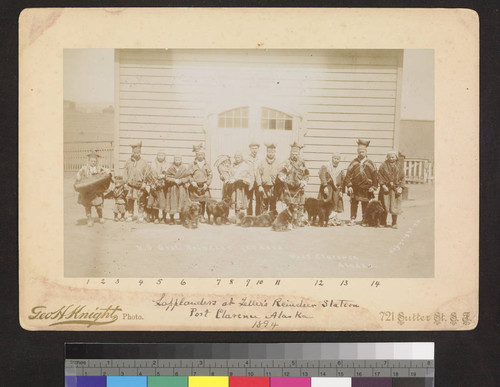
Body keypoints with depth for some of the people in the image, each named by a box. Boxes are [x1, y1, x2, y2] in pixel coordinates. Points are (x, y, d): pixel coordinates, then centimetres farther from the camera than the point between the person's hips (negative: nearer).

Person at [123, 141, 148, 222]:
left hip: (140, 186, -1)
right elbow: (125, 172, 11)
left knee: (141, 202, 1)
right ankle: (129, 216, 16)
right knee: (130, 201, 4)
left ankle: (141, 217, 11)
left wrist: (144, 184, -6)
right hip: (130, 186, 1)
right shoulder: (128, 162, 7)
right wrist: (126, 182, 1)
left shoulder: (143, 163, 2)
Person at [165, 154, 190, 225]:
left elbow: (187, 177, 1)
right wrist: (174, 180, -14)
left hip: (182, 188, 0)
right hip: (172, 187, 0)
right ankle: (171, 219, 8)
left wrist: (181, 180, -13)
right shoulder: (170, 168, 5)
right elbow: (167, 177, -2)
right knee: (172, 202, -1)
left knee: (181, 202, -4)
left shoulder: (184, 168, 6)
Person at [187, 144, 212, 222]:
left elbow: (210, 175, 7)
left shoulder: (206, 165, 10)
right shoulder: (193, 165, 5)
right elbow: (189, 175, 3)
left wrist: (207, 184, -4)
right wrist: (192, 182, -12)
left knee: (203, 202, 1)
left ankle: (202, 216, 9)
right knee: (194, 202, -3)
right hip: (195, 186, -1)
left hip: (204, 186, 1)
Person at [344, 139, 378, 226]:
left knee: (365, 204, 6)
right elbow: (348, 174, 1)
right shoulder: (354, 162, 3)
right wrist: (349, 186, -7)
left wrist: (373, 187, -4)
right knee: (353, 203, 0)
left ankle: (364, 221, 15)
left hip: (366, 188, -1)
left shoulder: (370, 163, 1)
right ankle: (352, 220, 6)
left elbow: (374, 176, 2)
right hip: (355, 187, 1)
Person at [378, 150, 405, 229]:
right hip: (386, 188, -1)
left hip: (395, 189, 1)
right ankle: (383, 222, 12)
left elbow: (402, 177, 6)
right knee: (385, 206, 1)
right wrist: (383, 185, -12)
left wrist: (401, 187, -5)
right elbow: (380, 176, -1)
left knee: (395, 206, 0)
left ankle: (394, 223, 9)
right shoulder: (384, 165, 3)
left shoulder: (398, 166, 7)